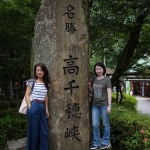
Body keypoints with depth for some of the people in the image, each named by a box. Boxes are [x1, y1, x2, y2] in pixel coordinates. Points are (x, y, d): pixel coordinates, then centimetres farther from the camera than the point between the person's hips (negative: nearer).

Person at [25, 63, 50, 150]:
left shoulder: (46, 83, 10)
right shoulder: (31, 81, -3)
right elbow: (27, 95, -3)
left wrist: (47, 109, 13)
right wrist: (30, 108, -11)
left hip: (42, 107, 5)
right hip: (34, 107, -5)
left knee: (44, 132, 8)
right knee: (34, 131, 4)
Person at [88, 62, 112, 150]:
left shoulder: (107, 80, -4)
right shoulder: (94, 80, 9)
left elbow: (109, 93, -7)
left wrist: (109, 105, -13)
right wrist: (89, 86, -1)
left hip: (104, 105, -4)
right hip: (95, 105, 4)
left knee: (106, 124, 8)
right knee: (95, 125, 4)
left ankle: (105, 142, 22)